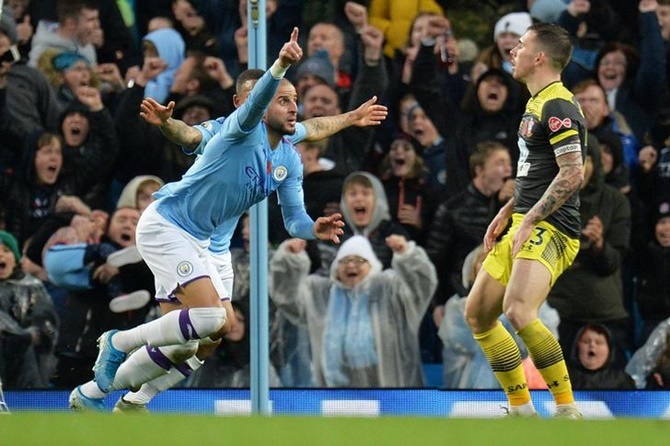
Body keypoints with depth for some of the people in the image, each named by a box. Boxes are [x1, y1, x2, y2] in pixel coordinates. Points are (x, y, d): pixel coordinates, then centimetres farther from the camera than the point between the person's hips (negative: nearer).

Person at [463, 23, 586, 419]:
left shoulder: (557, 106, -14)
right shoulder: (538, 103, 18)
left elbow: (572, 173, -22)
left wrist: (529, 221, -22)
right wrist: (507, 212, 24)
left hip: (550, 230, -11)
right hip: (525, 226, 11)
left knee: (518, 311, -29)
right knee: (478, 313, 12)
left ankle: (568, 412, -22)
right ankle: (522, 412, 18)